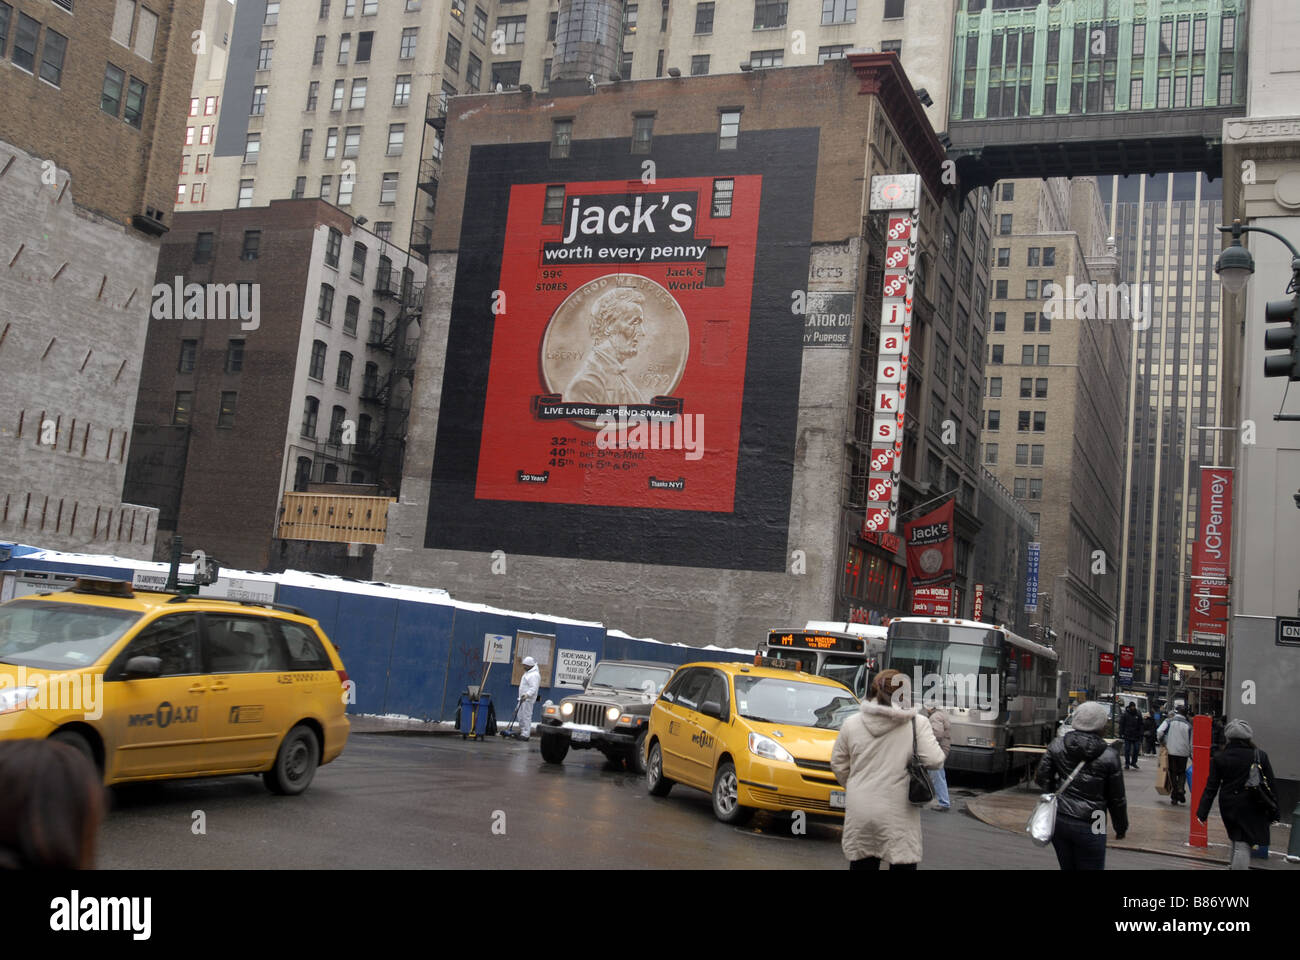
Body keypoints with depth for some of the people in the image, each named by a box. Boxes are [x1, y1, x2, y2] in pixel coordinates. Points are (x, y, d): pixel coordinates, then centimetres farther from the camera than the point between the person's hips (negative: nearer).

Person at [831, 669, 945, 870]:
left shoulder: (851, 724, 5)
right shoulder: (917, 724, -6)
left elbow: (838, 765, 10)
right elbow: (934, 761, -10)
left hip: (860, 813, 4)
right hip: (898, 816, -3)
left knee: (862, 864, 14)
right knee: (902, 863, 3)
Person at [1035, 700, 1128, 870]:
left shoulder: (1057, 745, -1)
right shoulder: (1109, 757, -10)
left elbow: (1042, 778, 3)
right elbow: (1117, 799, -2)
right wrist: (1121, 827, 13)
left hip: (1058, 821, 4)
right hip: (1088, 827, -4)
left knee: (1067, 867, 19)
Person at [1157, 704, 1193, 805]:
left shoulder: (1169, 721, -3)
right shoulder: (1188, 725, 2)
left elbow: (1159, 732, -16)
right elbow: (1191, 743, 2)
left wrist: (1162, 742, 1)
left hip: (1171, 751, -1)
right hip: (1183, 753, 1)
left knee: (1173, 773, 8)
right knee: (1182, 772, 17)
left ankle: (1174, 797, 8)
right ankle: (1181, 789, -6)